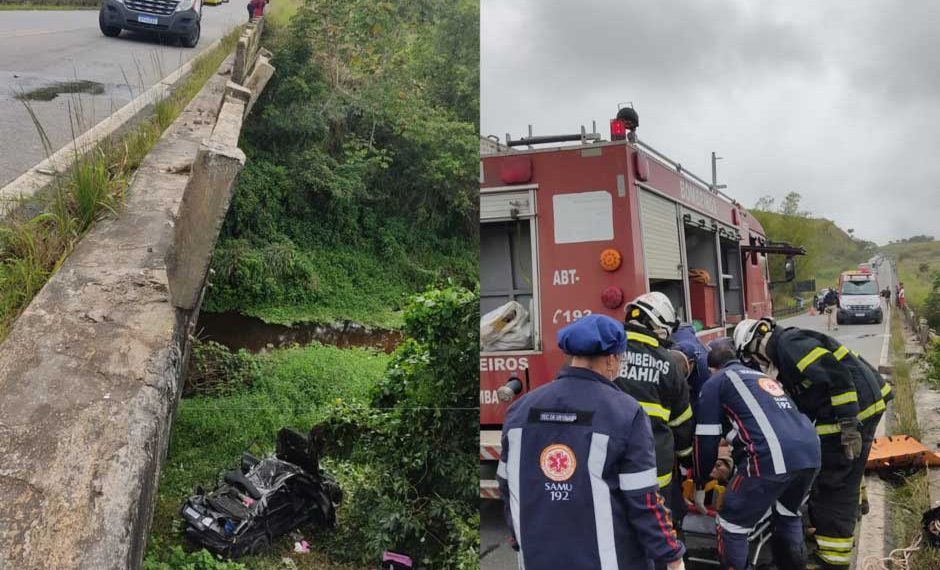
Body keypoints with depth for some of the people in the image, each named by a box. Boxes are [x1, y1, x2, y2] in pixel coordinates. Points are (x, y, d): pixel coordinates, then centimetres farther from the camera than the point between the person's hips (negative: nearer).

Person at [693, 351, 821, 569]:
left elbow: (706, 438, 10)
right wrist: (739, 469, 56)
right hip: (810, 452, 8)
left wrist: (699, 485, 22)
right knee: (787, 516, 31)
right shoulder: (762, 377, 35)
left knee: (731, 526, 9)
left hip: (773, 457, -7)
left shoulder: (715, 382, 14)